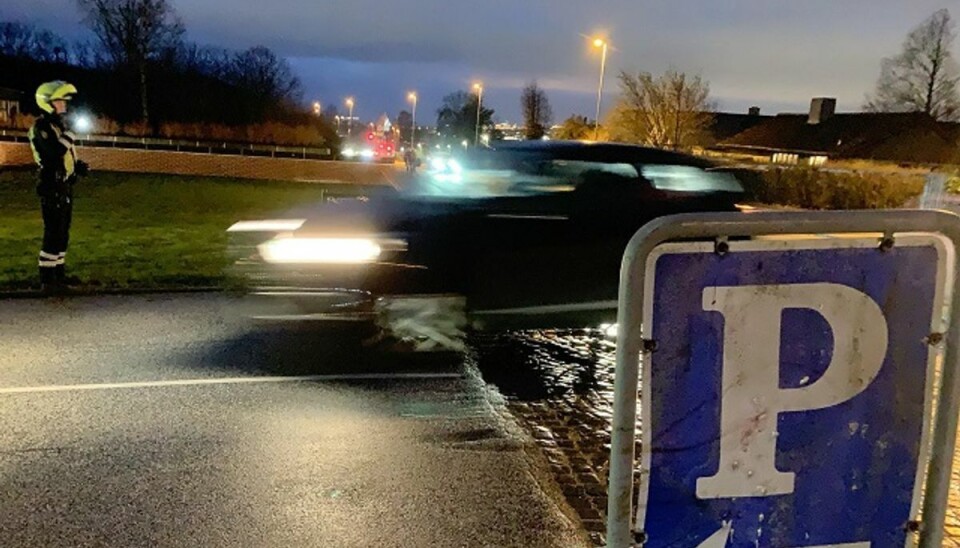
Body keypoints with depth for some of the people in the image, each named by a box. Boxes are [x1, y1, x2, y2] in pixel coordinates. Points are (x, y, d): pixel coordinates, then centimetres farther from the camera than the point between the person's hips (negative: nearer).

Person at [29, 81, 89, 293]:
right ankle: (47, 279, -3)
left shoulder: (58, 125, 16)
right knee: (53, 233, -8)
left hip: (65, 186, 9)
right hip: (52, 187, -9)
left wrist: (77, 165, 6)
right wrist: (70, 133, -21)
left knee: (62, 233, 14)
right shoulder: (41, 127, -13)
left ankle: (59, 273, 24)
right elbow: (54, 153, -28)